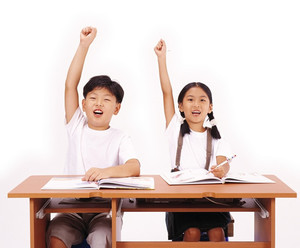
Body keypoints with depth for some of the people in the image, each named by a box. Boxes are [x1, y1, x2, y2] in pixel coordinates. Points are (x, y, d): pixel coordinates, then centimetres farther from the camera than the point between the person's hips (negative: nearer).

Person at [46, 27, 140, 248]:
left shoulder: (120, 138, 3)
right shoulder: (77, 127, 8)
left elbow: (135, 168, -16)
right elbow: (70, 85, 0)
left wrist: (106, 172, -36)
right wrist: (84, 45, -4)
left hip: (105, 211, -2)